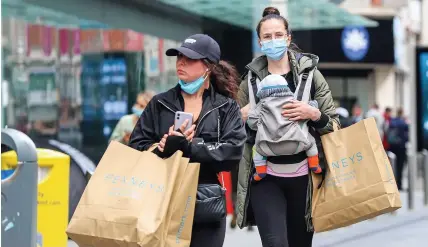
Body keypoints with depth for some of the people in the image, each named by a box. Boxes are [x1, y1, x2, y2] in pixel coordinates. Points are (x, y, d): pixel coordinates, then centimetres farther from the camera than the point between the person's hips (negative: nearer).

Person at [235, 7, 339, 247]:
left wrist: (313, 114, -16)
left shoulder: (310, 73, 3)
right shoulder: (251, 79, 7)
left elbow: (334, 124, 4)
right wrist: (243, 116, -3)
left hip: (302, 175, 0)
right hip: (265, 177, 0)